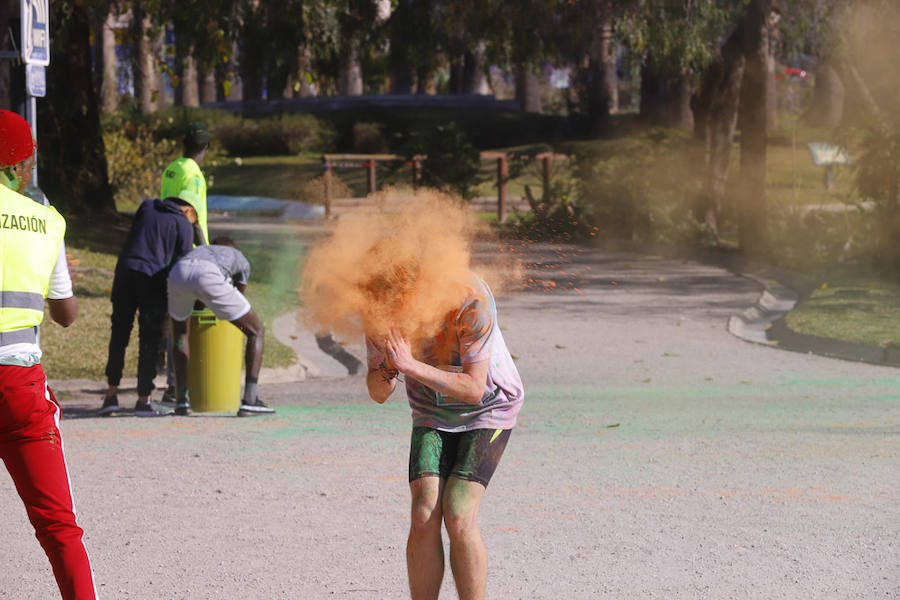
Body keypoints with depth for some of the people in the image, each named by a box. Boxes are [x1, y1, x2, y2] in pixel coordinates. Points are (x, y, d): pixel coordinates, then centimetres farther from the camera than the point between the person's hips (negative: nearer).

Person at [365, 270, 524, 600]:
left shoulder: (470, 299, -32)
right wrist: (388, 369, -32)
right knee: (424, 517, -14)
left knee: (458, 517, -19)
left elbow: (474, 389, -29)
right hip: (432, 413, 4)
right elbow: (378, 394, -9)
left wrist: (410, 365, -40)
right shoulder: (381, 308, -18)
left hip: (488, 409, -4)